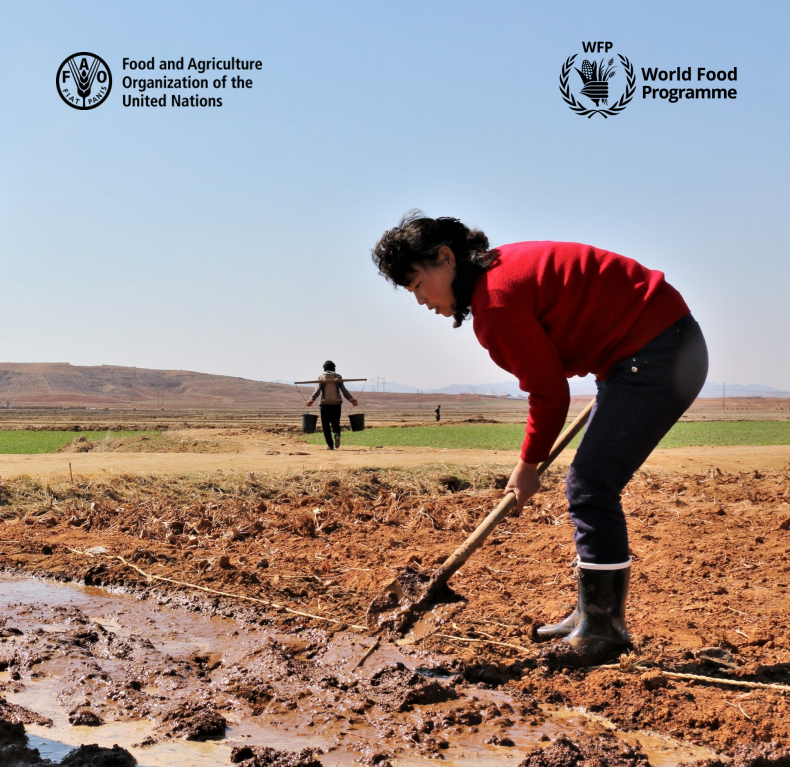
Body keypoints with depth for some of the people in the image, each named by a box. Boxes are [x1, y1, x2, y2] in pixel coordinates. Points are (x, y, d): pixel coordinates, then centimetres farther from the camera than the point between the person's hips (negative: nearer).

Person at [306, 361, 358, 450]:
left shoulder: (321, 376, 5)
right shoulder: (338, 376, 8)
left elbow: (318, 390, -8)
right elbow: (343, 390, -3)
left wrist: (311, 399, -14)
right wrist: (351, 399, -6)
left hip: (325, 403, -1)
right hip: (336, 403, 1)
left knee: (326, 425, 6)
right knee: (335, 423, 11)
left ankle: (330, 445, -1)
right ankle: (337, 434, -20)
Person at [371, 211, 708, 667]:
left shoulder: (497, 304, -20)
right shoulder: (503, 270, 9)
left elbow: (549, 391, -14)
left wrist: (528, 466, -1)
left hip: (658, 354, -10)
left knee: (590, 489, -9)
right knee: (590, 488, 12)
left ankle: (605, 628, 2)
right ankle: (593, 616, 22)